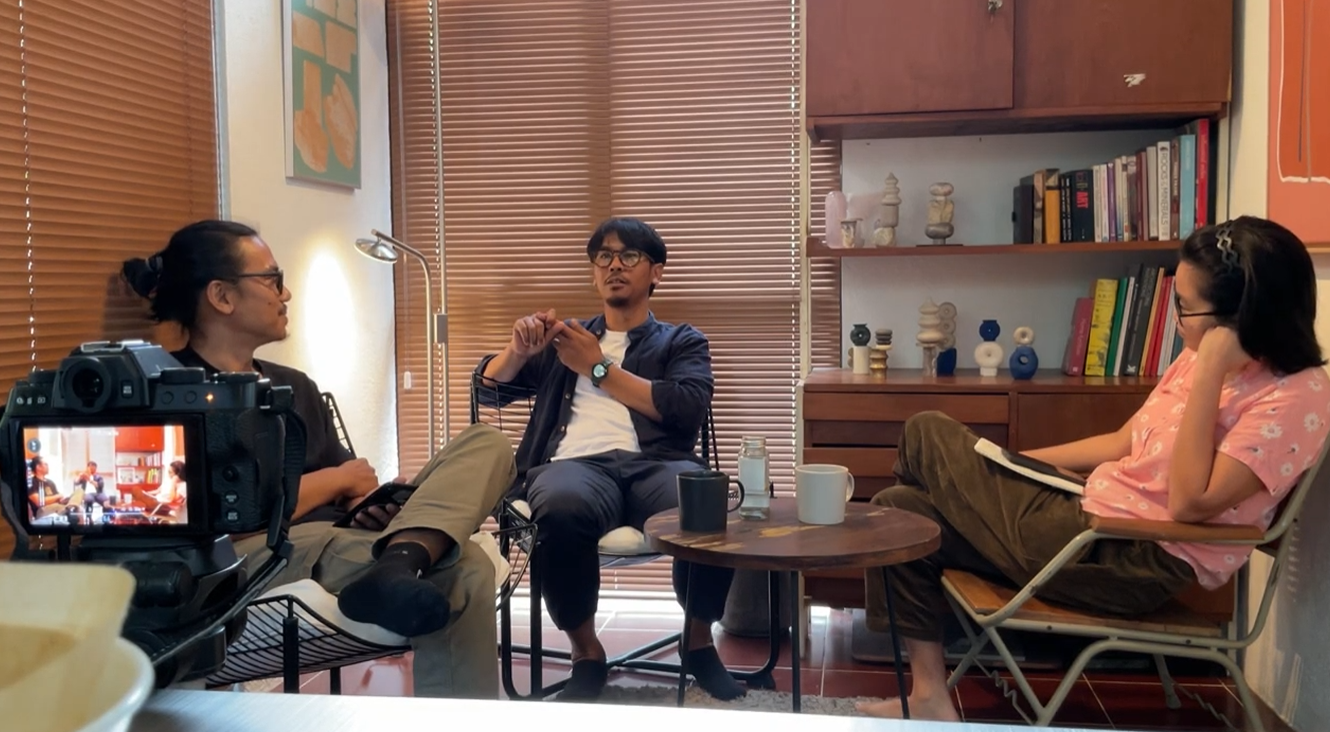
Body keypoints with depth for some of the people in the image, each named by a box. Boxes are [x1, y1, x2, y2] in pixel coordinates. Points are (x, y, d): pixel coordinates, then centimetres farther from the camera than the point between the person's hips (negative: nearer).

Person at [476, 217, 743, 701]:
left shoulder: (682, 342, 23)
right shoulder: (567, 338, 30)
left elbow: (686, 410, 2)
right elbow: (489, 387, 24)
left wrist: (599, 367, 1)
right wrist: (520, 347, 2)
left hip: (655, 462, 0)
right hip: (575, 462, 1)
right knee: (562, 510, -39)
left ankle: (699, 640, -6)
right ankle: (586, 653, -14)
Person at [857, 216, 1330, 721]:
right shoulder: (1202, 359, 9)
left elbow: (1191, 502, -24)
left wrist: (1209, 373, -24)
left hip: (1134, 563, -9)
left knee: (928, 435, -1)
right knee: (898, 511, 2)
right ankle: (930, 698, 8)